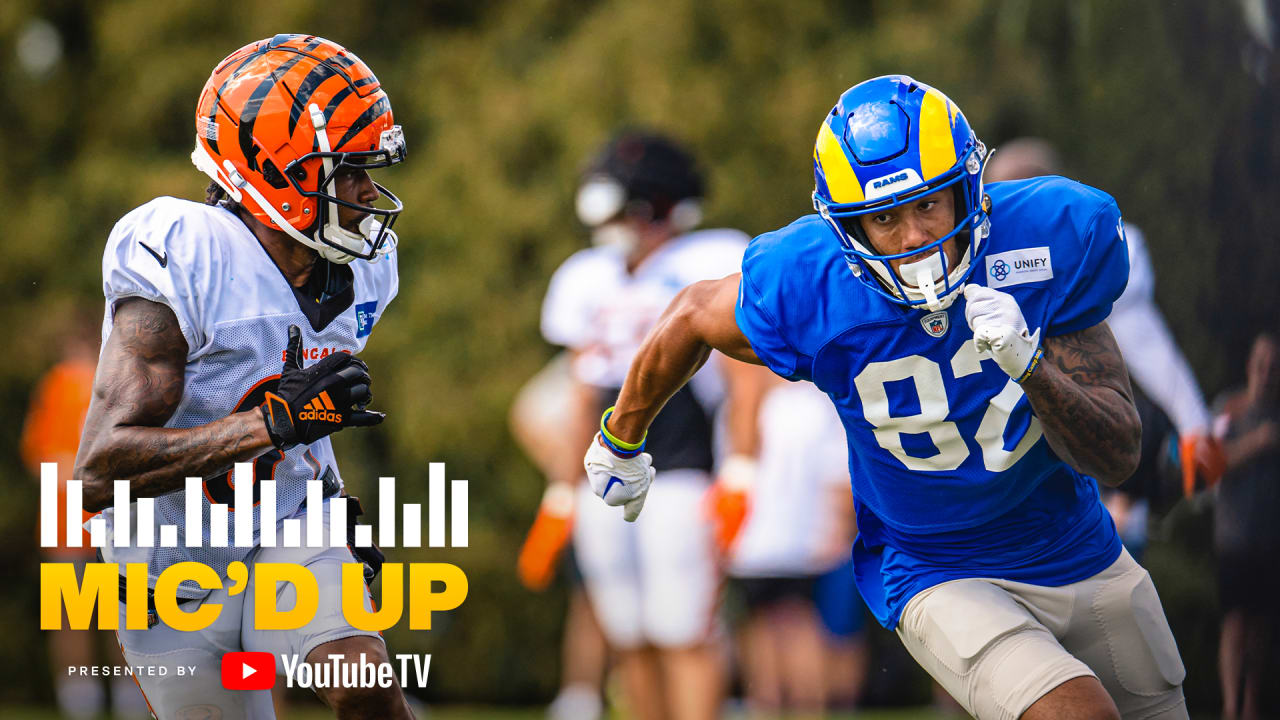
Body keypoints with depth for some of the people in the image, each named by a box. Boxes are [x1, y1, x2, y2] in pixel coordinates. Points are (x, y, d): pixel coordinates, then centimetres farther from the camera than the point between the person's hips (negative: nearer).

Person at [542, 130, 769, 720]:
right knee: (631, 642, 8)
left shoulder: (712, 266, -2)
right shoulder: (591, 282, 17)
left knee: (685, 636, -10)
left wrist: (737, 481, -13)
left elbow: (746, 383, -6)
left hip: (683, 480, -6)